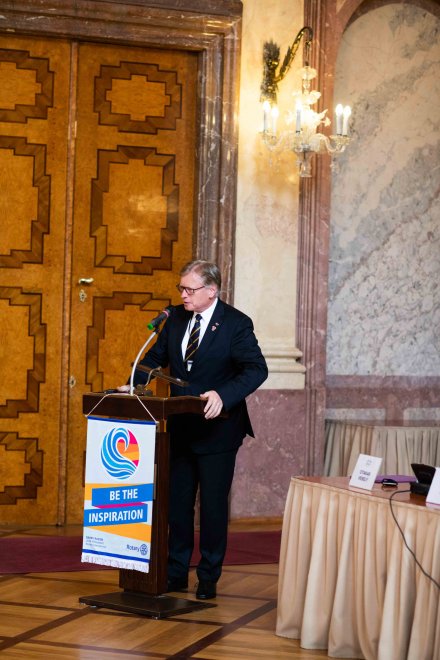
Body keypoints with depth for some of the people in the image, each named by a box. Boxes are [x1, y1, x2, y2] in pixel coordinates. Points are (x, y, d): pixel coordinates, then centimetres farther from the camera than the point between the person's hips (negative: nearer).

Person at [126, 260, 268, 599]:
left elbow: (257, 369, -18)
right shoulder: (176, 318, 5)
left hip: (216, 428, -5)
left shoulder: (236, 324, -12)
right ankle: (176, 573, 21)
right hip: (179, 428, 5)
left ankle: (209, 579, 14)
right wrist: (133, 384, -4)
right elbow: (155, 358, 13)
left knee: (213, 505, 3)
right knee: (176, 502, 10)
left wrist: (224, 396, -32)